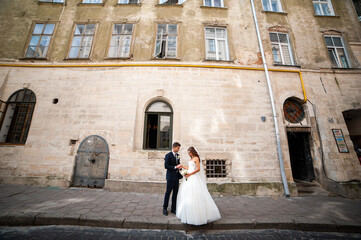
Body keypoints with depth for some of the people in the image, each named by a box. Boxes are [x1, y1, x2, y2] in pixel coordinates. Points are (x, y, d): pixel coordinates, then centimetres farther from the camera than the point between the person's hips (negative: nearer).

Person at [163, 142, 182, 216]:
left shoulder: (178, 155, 9)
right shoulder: (168, 155, -13)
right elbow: (166, 166, -18)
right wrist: (175, 167, -22)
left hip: (177, 176, 7)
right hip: (170, 177, -6)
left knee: (175, 193, 13)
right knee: (168, 192, 6)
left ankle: (173, 208, 27)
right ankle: (165, 208, 24)